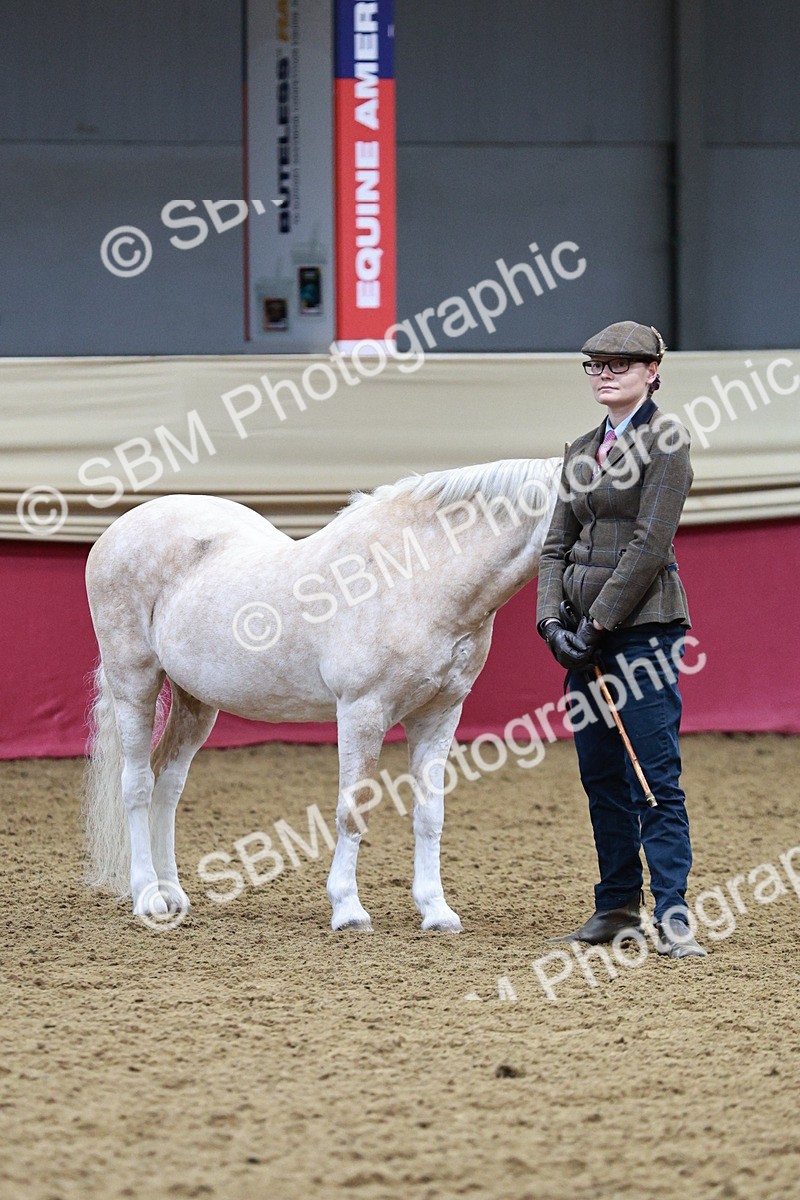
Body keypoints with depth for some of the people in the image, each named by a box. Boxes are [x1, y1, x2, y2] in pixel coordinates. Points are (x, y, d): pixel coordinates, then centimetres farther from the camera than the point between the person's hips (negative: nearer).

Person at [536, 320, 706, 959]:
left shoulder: (665, 439, -6)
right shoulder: (583, 450, 16)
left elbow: (650, 545, -14)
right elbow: (558, 545, 14)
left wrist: (598, 621, -15)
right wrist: (552, 620, -2)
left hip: (642, 622, -8)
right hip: (587, 628, 8)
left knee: (656, 778, -10)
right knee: (601, 775, 10)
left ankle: (673, 917, -11)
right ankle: (618, 906, 18)